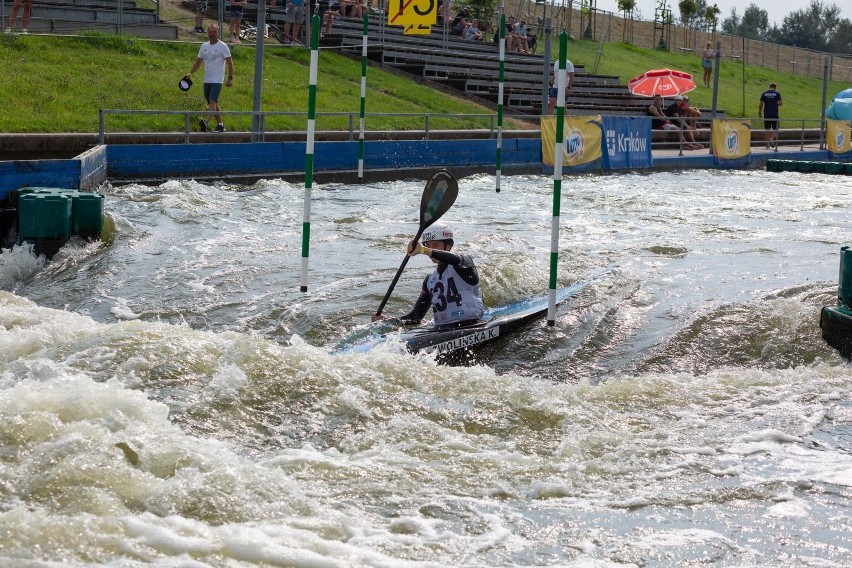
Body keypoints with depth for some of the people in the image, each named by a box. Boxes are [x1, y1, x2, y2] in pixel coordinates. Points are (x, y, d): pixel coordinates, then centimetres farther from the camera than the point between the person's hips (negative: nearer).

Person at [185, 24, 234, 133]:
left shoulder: (223, 46, -5)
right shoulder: (204, 46, 12)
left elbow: (230, 62, -5)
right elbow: (198, 61, 18)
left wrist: (230, 78, -11)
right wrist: (190, 73, 5)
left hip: (217, 80, -7)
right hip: (207, 80, 7)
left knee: (212, 102, -20)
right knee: (214, 104, 11)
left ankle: (206, 122, -36)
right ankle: (220, 125, 18)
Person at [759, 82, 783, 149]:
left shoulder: (764, 94, 3)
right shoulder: (777, 94, 0)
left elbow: (761, 104, 1)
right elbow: (780, 103, -5)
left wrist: (759, 113, 9)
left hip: (766, 114, 1)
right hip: (775, 114, -1)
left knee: (767, 129, 7)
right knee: (775, 128, 7)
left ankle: (767, 144, 6)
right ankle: (772, 138, -19)